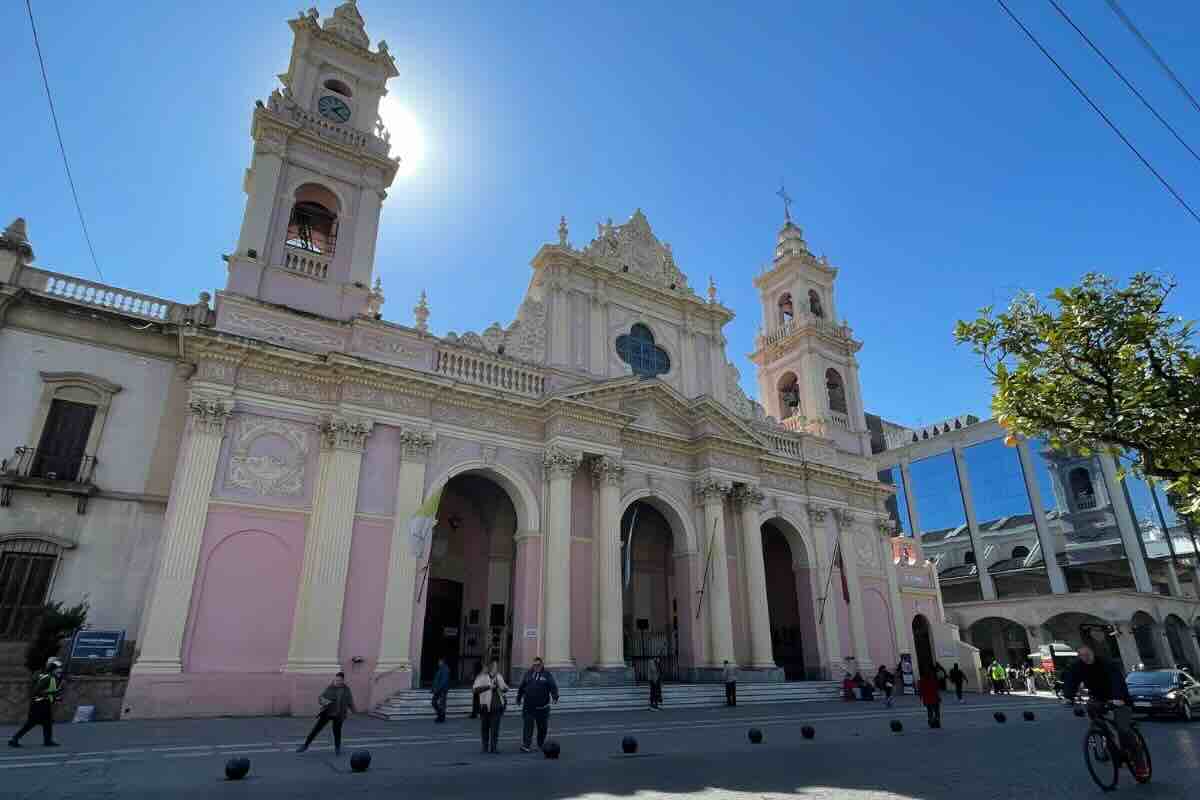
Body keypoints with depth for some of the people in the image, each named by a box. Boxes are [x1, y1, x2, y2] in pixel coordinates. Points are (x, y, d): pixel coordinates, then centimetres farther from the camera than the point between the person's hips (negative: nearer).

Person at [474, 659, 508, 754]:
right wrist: (488, 686, -20)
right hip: (486, 706, -2)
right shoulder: (482, 677, -3)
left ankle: (493, 747, 3)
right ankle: (485, 747, 22)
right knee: (485, 727, 8)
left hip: (497, 706, 3)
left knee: (495, 728, -3)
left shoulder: (499, 676, 12)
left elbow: (505, 689, 20)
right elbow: (475, 689, -15)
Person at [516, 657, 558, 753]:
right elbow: (521, 687, 16)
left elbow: (553, 687, -9)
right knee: (528, 726, -7)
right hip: (529, 706, 0)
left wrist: (555, 697, -24)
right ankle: (525, 745, -5)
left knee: (543, 727, 11)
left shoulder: (547, 675, 0)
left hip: (542, 707, 0)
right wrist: (518, 698, 17)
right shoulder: (528, 674, 7)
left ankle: (541, 745, 28)